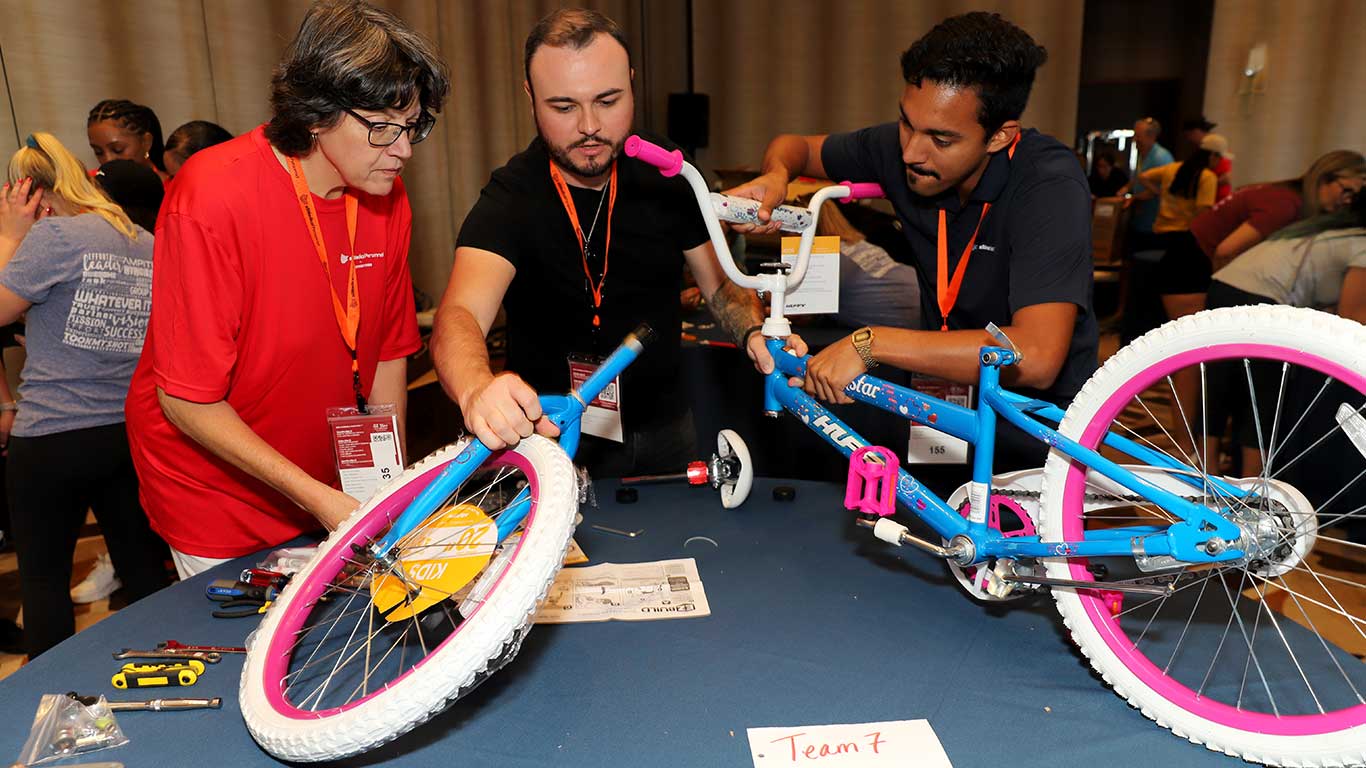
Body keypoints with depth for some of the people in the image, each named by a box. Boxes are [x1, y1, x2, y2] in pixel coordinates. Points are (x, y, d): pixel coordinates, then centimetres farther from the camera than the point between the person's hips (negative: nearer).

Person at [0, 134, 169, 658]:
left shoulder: (53, 235, -11)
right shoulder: (150, 244, 8)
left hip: (53, 439, -5)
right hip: (135, 434, 6)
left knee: (42, 575, 13)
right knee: (143, 568, 14)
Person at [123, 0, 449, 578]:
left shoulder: (387, 201, -8)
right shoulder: (213, 199, -25)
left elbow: (388, 352, 1)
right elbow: (188, 402, -22)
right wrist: (317, 497, -26)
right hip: (217, 495, -5)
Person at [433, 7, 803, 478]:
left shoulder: (667, 177, -5)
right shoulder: (510, 200, -18)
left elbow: (721, 284, 3)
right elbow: (460, 314, -34)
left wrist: (754, 334, -20)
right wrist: (477, 390, -57)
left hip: (662, 427, 4)